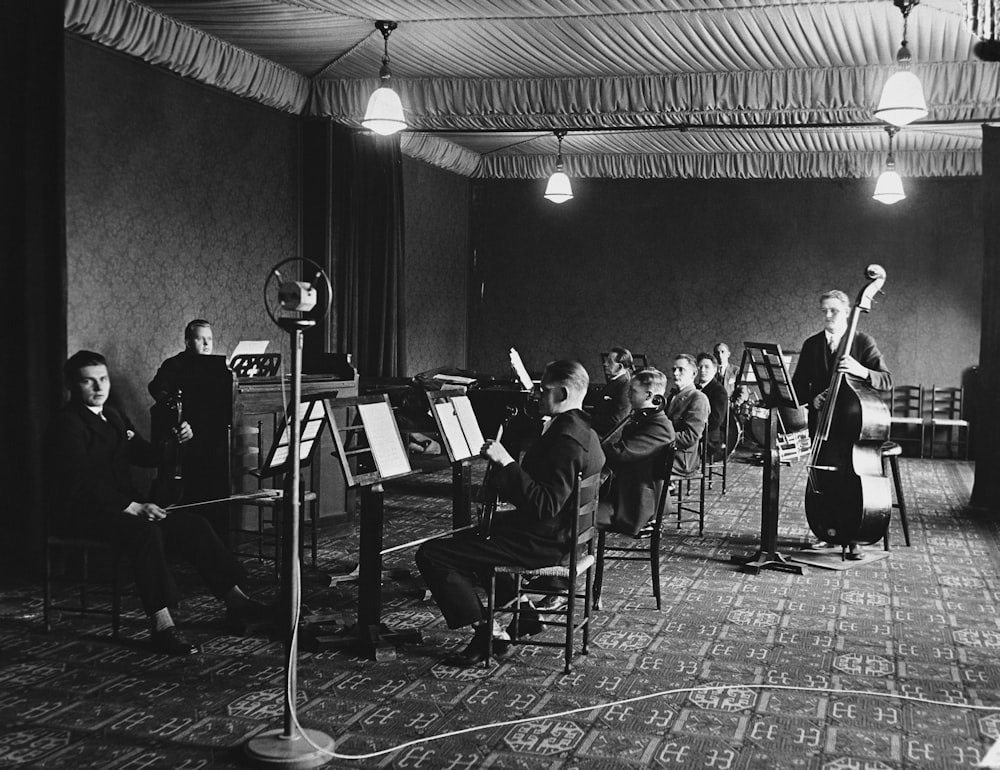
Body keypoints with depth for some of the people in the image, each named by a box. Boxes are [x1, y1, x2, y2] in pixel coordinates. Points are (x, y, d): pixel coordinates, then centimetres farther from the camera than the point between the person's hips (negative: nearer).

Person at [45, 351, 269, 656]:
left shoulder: (112, 416, 16)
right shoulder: (67, 425, -13)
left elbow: (144, 455, 22)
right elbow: (80, 484, -23)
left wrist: (175, 442, 1)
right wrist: (133, 507, -32)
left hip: (123, 504, 9)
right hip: (80, 513, -9)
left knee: (192, 524, -8)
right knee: (146, 530, -36)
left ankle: (236, 602, -7)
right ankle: (161, 626, -37)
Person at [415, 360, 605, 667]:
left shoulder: (566, 440, -24)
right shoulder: (584, 432, 9)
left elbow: (544, 506, -31)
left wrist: (506, 463, -29)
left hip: (542, 543, -11)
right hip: (560, 534, 11)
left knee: (430, 555, -12)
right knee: (472, 534, 34)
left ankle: (487, 632, -6)